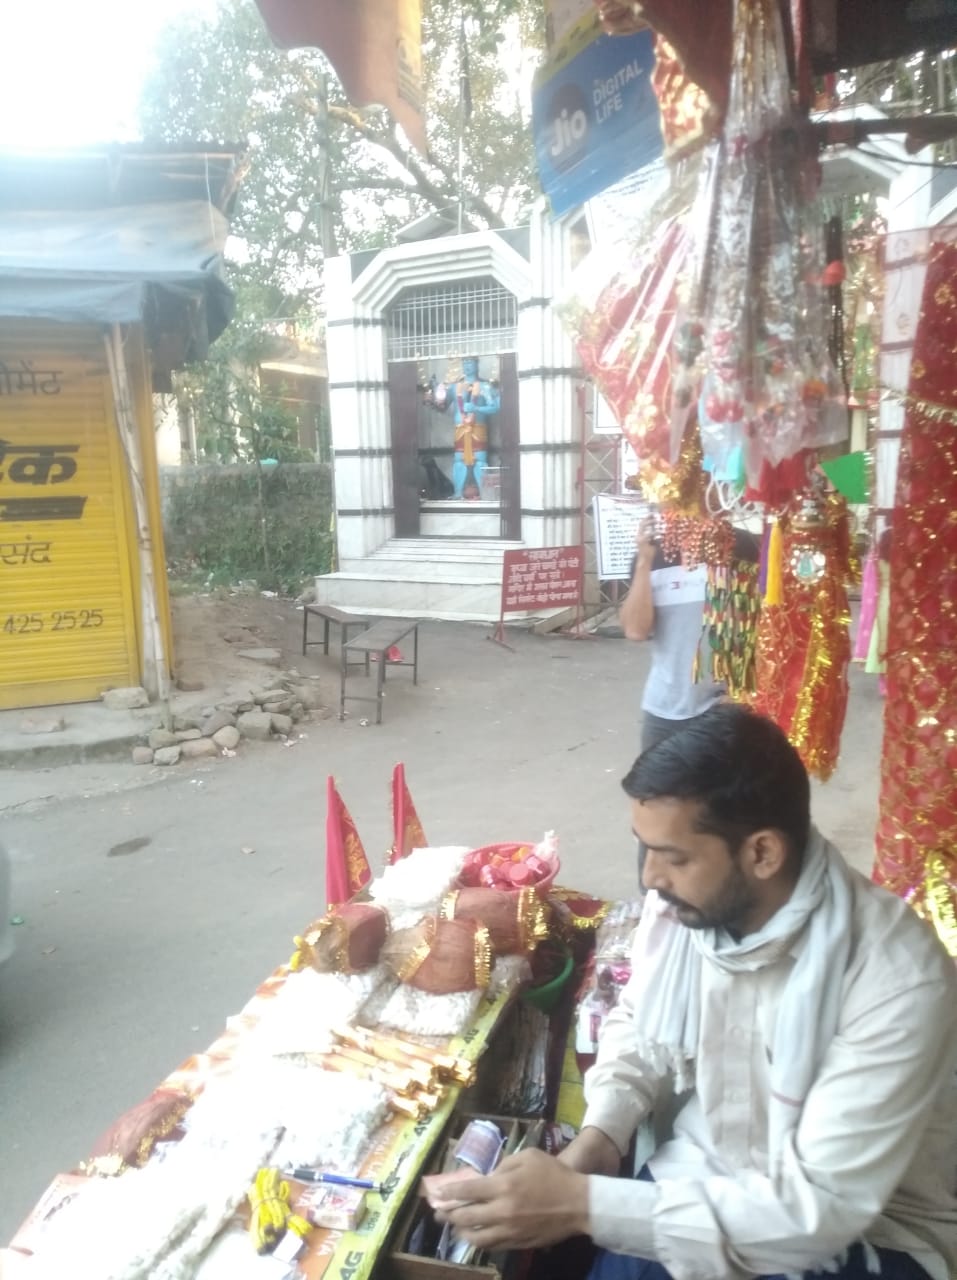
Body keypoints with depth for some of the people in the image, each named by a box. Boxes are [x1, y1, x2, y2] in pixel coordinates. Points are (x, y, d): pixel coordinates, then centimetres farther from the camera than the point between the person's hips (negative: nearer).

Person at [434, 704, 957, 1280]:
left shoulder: (898, 981, -28)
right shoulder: (679, 904, -13)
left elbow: (818, 1205, -28)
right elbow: (638, 1027, 6)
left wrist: (585, 1204, -32)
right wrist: (597, 1137, -13)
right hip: (702, 1177, 4)